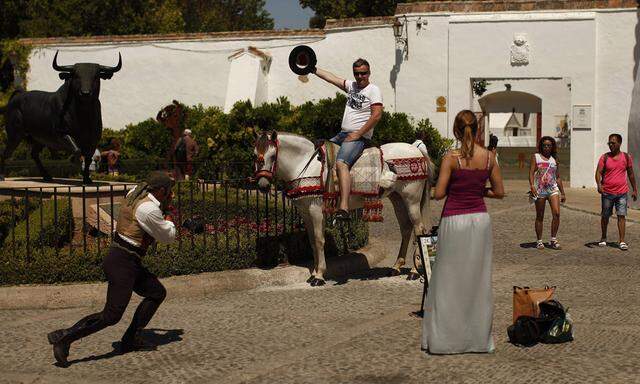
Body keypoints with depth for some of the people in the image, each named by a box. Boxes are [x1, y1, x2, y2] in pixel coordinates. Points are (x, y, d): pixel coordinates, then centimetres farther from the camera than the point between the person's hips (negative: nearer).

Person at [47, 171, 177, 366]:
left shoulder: (135, 194, 8)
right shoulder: (149, 209, -19)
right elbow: (167, 236, -4)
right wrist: (169, 221, 16)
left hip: (129, 262, 10)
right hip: (122, 263, -10)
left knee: (157, 292, 13)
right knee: (112, 315, -10)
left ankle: (130, 339, 15)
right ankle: (64, 337, -8)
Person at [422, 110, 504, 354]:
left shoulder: (451, 158, -12)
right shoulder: (489, 157, 0)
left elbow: (439, 193, -12)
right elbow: (499, 192, 4)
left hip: (455, 220, -4)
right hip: (480, 218, 4)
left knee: (450, 279, 5)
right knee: (478, 279, 12)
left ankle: (444, 338, 10)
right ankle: (478, 337, 18)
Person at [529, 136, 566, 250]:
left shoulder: (554, 159, 14)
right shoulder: (535, 157, 5)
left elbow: (558, 177, 18)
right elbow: (531, 172, -6)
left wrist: (563, 193, 17)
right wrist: (532, 186, -22)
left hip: (553, 189, 2)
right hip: (540, 189, -2)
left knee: (556, 213, -13)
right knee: (540, 217, 3)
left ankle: (553, 239, -3)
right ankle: (539, 241, 12)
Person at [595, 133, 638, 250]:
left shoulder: (626, 157, 3)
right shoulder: (605, 157, -2)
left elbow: (631, 174, 12)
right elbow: (598, 172, -8)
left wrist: (634, 190, 13)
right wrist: (599, 184, -27)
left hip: (622, 192, 0)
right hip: (607, 192, 0)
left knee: (621, 216, -7)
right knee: (605, 216, 10)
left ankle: (621, 241, -6)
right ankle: (603, 238, 26)